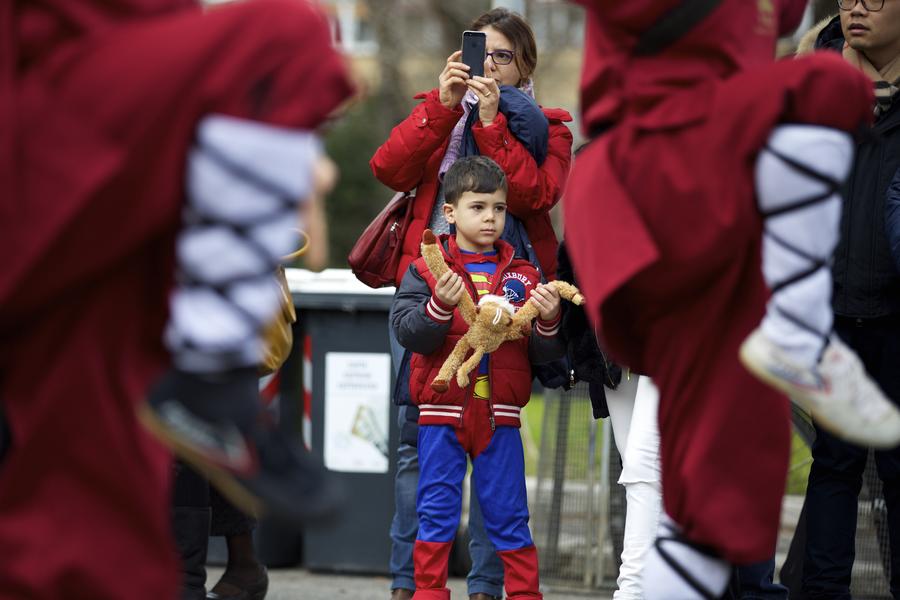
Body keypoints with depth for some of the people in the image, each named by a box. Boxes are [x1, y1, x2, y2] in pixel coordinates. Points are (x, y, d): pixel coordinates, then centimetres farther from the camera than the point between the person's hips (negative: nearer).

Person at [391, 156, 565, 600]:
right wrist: (440, 306, -26)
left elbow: (546, 356, 6)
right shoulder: (426, 270, 1)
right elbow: (405, 331, -11)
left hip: (500, 415, 2)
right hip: (442, 413, -2)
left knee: (509, 515, 6)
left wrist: (549, 321, -14)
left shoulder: (522, 277, 7)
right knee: (437, 513, 2)